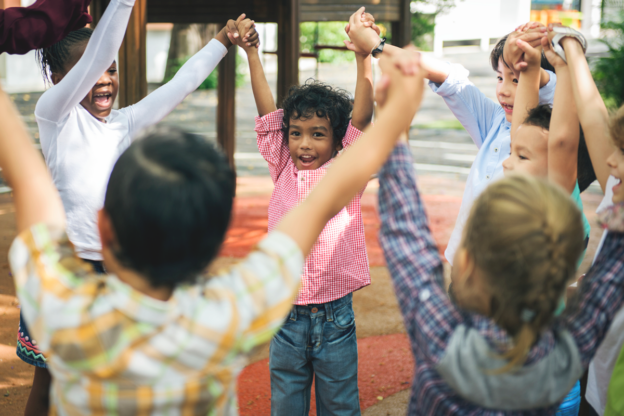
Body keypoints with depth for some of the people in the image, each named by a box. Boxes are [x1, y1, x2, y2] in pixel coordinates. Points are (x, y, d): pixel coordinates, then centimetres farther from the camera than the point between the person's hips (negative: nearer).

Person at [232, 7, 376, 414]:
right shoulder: (283, 172, 2)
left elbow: (362, 117, -14)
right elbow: (268, 112, 0)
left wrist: (364, 55, -24)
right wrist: (252, 53, -3)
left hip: (334, 316, -2)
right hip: (287, 316, 2)